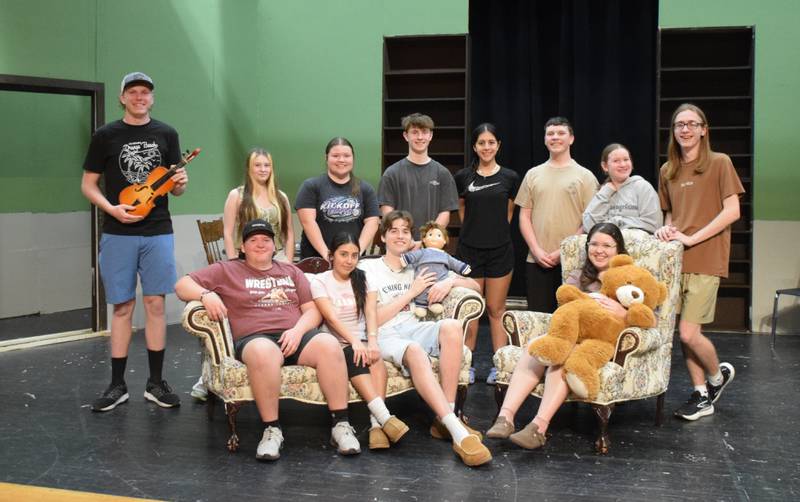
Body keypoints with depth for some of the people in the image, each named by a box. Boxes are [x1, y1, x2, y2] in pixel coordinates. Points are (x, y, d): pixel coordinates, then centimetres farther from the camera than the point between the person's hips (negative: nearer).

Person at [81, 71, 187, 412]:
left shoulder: (166, 135, 8)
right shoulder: (106, 136, 3)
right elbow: (88, 184, 5)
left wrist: (179, 184, -11)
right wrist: (112, 208, -12)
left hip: (158, 233, 1)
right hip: (118, 234, -1)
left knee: (155, 304, 1)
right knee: (122, 307, 3)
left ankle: (156, 383, 10)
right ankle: (117, 385, 11)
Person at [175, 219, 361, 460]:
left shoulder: (291, 272, 26)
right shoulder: (227, 271, 18)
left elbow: (312, 310, 17)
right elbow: (182, 285, 13)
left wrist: (298, 330, -5)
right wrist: (206, 294, -9)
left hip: (296, 337, 3)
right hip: (254, 339, -3)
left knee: (329, 344, -31)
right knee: (264, 351, -41)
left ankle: (340, 424, -27)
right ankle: (272, 430, -31)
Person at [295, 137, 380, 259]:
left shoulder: (365, 189, 10)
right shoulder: (310, 186, 2)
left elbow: (371, 222, 3)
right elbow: (308, 221, -7)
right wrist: (324, 252, -17)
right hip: (316, 259, -2)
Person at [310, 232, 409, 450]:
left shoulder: (363, 280, 14)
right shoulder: (320, 281, 3)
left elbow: (371, 313, -2)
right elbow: (331, 317, -12)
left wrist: (372, 340, -22)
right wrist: (354, 341, -28)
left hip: (362, 342, 3)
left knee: (375, 357, -31)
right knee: (353, 356, -35)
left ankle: (376, 424, -43)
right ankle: (384, 417, -45)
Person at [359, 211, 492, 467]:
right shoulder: (368, 268, 12)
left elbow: (475, 286, 24)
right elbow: (374, 319, 0)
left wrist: (450, 281, 2)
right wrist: (411, 292, -1)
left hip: (415, 328, 4)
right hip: (384, 335, -4)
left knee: (451, 326, -31)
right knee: (415, 351, -39)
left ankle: (445, 420, -30)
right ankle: (458, 432, -50)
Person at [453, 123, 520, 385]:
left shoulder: (510, 177, 2)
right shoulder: (463, 177, 3)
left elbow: (509, 212, 13)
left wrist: (496, 231, 9)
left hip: (500, 250, 0)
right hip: (469, 249, 0)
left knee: (496, 310, 5)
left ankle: (499, 366, 11)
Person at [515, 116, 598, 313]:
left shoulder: (585, 176, 4)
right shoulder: (533, 175, 12)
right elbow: (525, 216, 10)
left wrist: (564, 251, -10)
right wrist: (537, 250, -3)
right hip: (537, 261, 3)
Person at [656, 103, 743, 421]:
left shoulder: (719, 163, -3)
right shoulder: (667, 171, 13)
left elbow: (732, 212, -9)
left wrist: (691, 239, -14)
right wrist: (667, 229, -1)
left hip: (706, 260, -5)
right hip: (676, 258, 5)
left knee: (688, 332, -10)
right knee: (687, 333, 6)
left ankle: (718, 375, 18)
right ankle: (702, 395, 19)